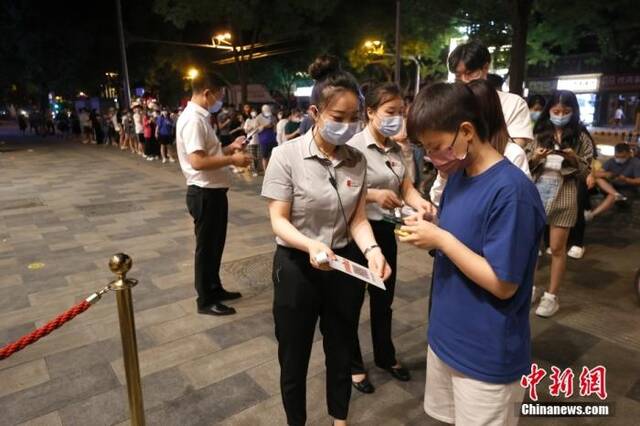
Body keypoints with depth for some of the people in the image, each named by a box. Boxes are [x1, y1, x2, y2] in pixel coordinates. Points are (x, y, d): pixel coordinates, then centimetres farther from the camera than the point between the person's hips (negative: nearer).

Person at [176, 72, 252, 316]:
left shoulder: (200, 117, 14)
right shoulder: (193, 119, -19)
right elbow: (197, 161, -27)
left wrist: (230, 147, 11)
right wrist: (232, 159, -19)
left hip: (214, 191, 10)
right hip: (204, 193, -10)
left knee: (216, 244, 20)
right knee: (206, 247, 3)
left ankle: (215, 288, 36)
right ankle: (205, 300, 18)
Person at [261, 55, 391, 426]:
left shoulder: (357, 160, -3)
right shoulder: (287, 155, -16)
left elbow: (358, 218, -1)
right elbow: (278, 221, -16)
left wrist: (372, 249, -21)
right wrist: (311, 245, -34)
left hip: (345, 264, 4)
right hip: (297, 267, -3)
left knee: (342, 351, 21)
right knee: (294, 356, 15)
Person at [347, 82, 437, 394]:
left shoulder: (396, 150, 5)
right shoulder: (354, 146, -17)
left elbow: (407, 187, 2)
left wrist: (420, 202, -18)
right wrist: (374, 195, -31)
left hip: (386, 230, 7)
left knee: (384, 299, 21)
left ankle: (385, 356, 41)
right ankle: (353, 364, 30)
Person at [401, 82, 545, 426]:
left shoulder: (511, 191, -24)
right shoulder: (457, 175, 1)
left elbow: (503, 285, -23)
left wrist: (441, 240, -23)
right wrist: (427, 232, -10)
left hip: (487, 354, -7)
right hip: (445, 334, 7)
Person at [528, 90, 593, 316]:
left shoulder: (581, 137, 2)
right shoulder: (540, 133, 8)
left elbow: (585, 172, 1)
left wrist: (574, 159, -17)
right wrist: (535, 157, -10)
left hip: (563, 195, -2)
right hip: (537, 191, 3)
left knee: (557, 248, 3)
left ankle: (551, 297, 13)